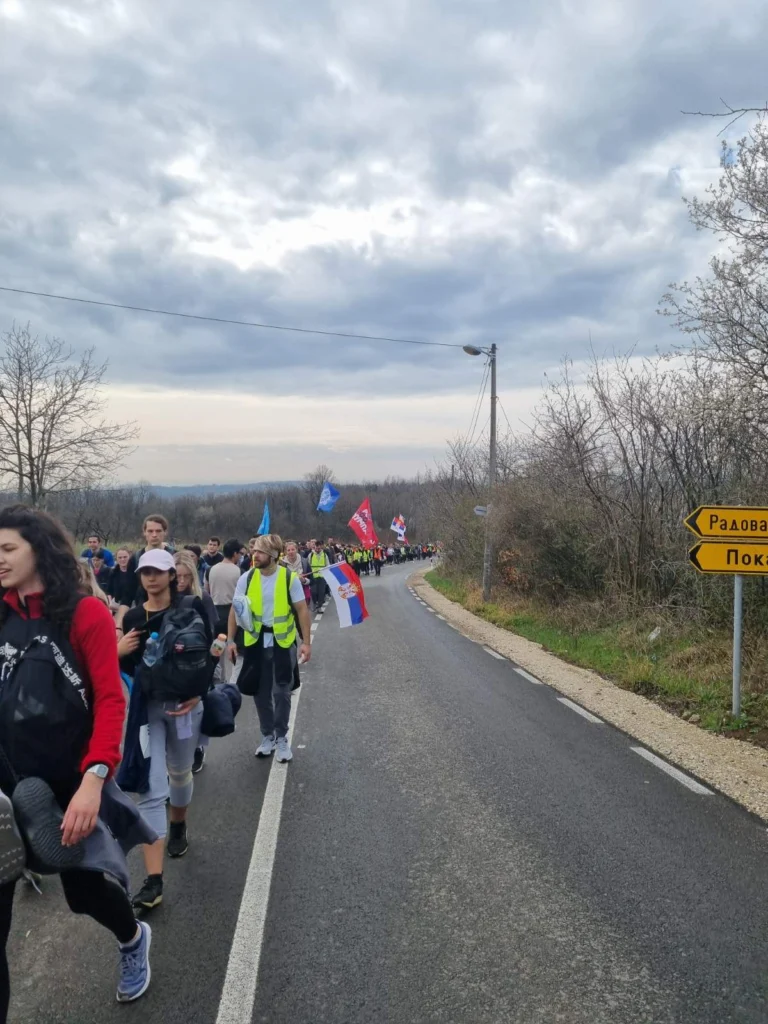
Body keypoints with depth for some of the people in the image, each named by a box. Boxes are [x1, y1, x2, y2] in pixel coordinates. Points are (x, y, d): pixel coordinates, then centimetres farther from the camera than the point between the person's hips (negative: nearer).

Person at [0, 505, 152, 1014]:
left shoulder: (85, 613, -12)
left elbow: (110, 700, -17)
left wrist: (93, 778, -27)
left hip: (69, 779, -3)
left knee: (86, 885, 13)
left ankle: (133, 939, 49)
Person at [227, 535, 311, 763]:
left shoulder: (290, 578, -11)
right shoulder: (247, 579, -4)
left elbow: (302, 610, -7)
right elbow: (235, 610, 1)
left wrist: (306, 642, -10)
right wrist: (230, 640, -3)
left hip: (283, 641, -2)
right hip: (256, 641, 2)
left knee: (282, 692, 7)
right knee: (261, 691, 13)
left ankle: (282, 738, 24)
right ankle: (267, 736, 30)